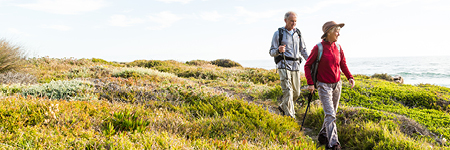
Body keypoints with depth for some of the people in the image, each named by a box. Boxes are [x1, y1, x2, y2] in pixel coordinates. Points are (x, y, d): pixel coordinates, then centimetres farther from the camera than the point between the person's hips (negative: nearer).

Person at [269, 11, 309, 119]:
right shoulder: (278, 33, 0)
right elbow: (271, 52, -2)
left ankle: (282, 107, 32)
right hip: (284, 65, -5)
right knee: (288, 91, -15)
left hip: (295, 65, 5)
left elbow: (303, 50, 21)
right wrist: (278, 50, -25)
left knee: (296, 93, 8)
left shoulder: (298, 33, 14)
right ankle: (290, 117, -8)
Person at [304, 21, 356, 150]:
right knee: (330, 115, -11)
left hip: (337, 84, 6)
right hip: (324, 85, -6)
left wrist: (350, 77, -4)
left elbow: (343, 64, 12)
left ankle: (323, 135, 32)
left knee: (332, 113, 14)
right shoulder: (318, 48, -12)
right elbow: (307, 65, -7)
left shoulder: (338, 47, 4)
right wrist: (310, 83, -12)